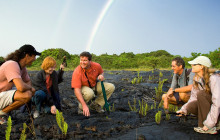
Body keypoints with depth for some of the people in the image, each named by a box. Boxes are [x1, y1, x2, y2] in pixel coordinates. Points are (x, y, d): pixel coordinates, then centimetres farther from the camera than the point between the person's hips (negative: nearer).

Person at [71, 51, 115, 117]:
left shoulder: (96, 66, -16)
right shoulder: (77, 72, -28)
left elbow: (101, 72, 10)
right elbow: (76, 90, -34)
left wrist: (101, 75, -17)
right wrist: (84, 105, -43)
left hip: (94, 86, 5)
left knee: (111, 87, -13)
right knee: (89, 93, -40)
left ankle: (95, 105, -1)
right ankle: (81, 107, -7)